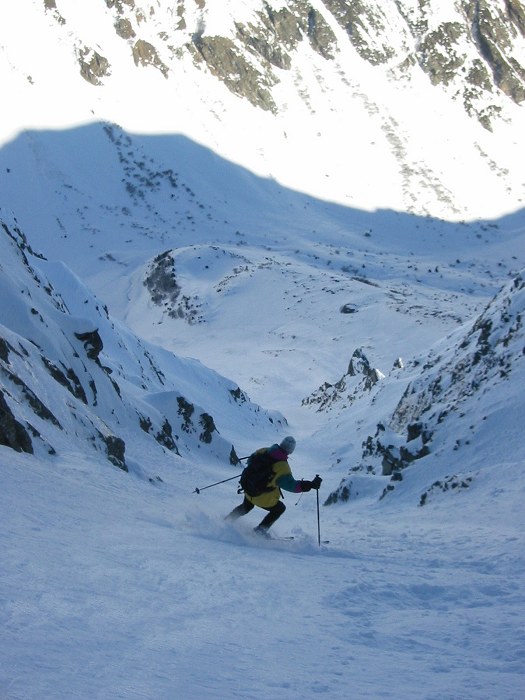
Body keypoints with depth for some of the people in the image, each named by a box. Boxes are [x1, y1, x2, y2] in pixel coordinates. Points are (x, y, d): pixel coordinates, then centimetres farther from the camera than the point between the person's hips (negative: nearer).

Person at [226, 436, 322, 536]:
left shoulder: (263, 451, -9)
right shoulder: (282, 467, -28)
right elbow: (290, 485, -32)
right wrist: (311, 485, -33)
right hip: (264, 499, -6)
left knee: (246, 507, 38)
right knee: (280, 508, 24)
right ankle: (261, 529, 22)